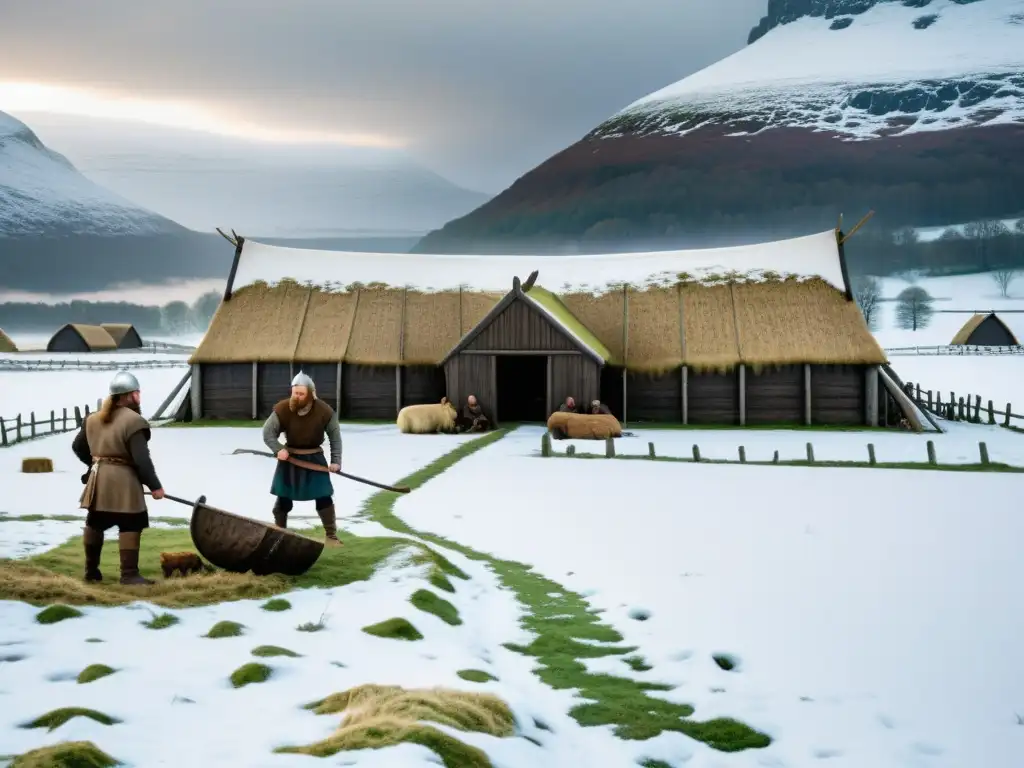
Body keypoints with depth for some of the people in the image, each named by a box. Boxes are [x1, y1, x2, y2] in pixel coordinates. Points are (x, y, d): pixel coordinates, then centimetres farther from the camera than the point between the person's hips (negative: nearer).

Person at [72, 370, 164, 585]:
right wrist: (154, 486, -13)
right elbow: (141, 458, -19)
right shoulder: (133, 421, -14)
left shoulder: (94, 419, 12)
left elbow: (78, 446, 22)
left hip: (98, 479, 8)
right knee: (130, 526, -4)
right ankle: (129, 574, -6)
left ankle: (91, 570, 26)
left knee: (95, 524, 16)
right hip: (123, 481, -8)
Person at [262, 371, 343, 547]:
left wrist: (336, 461, -11)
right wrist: (278, 449, -24)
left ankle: (331, 535, 6)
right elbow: (268, 432, -9)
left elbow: (335, 437, -5)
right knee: (283, 498, 7)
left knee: (324, 497, -4)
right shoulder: (282, 409, -17)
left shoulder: (325, 411, -16)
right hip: (290, 456, 0)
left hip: (314, 457, 0)